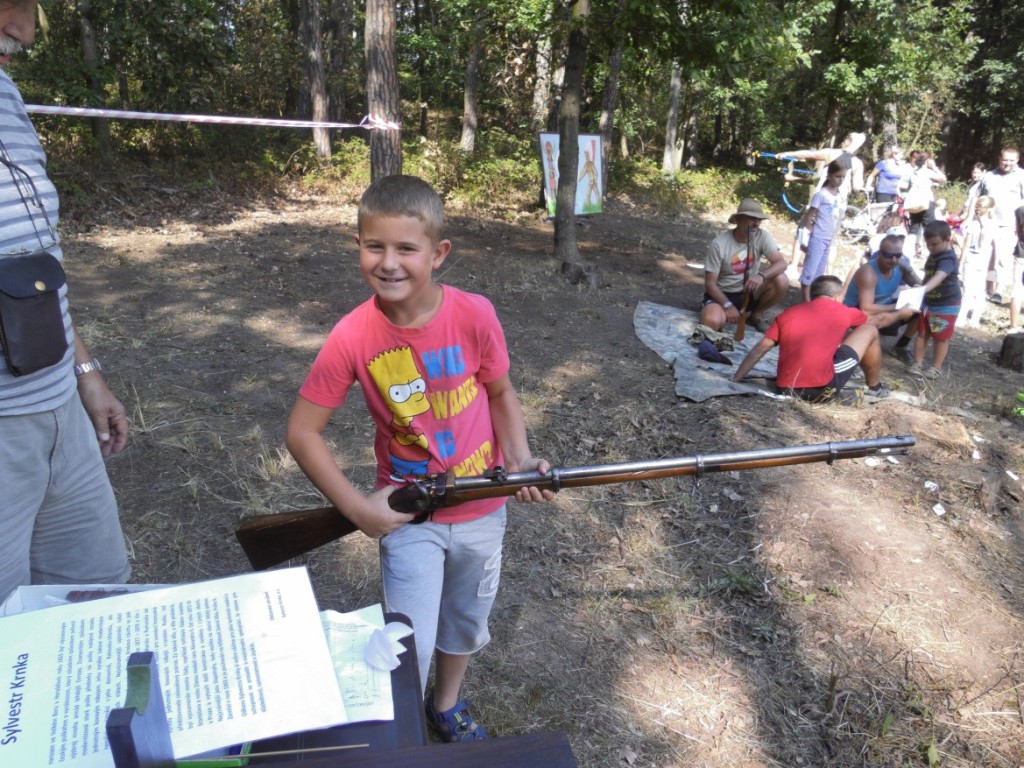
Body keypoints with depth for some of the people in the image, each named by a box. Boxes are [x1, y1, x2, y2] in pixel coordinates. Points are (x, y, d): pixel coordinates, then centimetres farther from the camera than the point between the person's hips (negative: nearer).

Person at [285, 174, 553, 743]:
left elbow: (500, 393, -2)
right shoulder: (353, 336, -20)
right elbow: (301, 431, -12)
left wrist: (520, 460, -16)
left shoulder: (474, 315, -18)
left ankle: (448, 706, 53)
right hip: (407, 515, -2)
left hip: (482, 509, 2)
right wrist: (357, 509, -16)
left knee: (466, 622, 23)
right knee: (411, 649, -2)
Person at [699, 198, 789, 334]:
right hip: (723, 294, -4)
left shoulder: (763, 236, -9)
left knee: (782, 281, -23)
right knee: (712, 322, -36)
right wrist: (728, 305, -27)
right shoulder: (719, 244, -18)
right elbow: (710, 283, -15)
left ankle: (756, 315, 3)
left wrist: (761, 275, -41)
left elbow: (781, 263, -21)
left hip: (749, 292, 4)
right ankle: (724, 314, 4)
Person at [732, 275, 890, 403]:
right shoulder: (843, 312, 12)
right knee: (869, 331, 17)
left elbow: (759, 349, 9)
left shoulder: (788, 313, 16)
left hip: (787, 389, 5)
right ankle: (875, 389, 31)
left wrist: (734, 380, 12)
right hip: (822, 388, -5)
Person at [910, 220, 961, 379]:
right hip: (928, 302, 8)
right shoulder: (934, 254, 5)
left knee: (941, 338, 4)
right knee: (922, 333, 10)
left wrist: (923, 289, -60)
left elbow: (938, 277, -44)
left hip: (946, 305, -8)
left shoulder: (948, 258, -25)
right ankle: (917, 364, 18)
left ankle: (936, 367, 15)